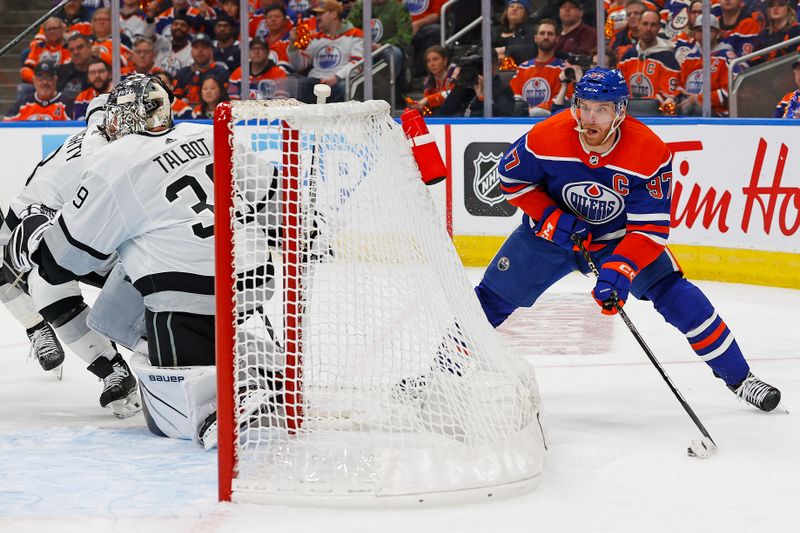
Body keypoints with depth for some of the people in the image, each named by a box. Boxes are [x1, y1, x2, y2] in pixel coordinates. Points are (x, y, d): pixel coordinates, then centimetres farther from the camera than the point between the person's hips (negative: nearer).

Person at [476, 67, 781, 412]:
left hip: (620, 236, -1)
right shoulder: (546, 138, -27)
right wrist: (551, 218, -20)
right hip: (552, 229, 1)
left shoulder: (650, 154, -29)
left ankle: (738, 377, -1)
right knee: (495, 294, -4)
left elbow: (649, 228, -26)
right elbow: (512, 178, -8)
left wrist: (618, 271, -39)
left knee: (676, 296, -14)